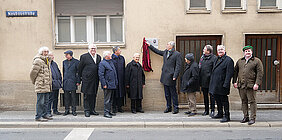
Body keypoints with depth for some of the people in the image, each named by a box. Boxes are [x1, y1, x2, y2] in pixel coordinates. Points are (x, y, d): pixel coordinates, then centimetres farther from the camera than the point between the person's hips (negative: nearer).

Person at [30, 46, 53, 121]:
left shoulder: (47, 61, 19)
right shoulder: (38, 61, -11)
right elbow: (32, 73, -10)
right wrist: (34, 82, 2)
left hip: (47, 86, 9)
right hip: (41, 85, -9)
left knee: (46, 101, 14)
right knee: (40, 101, -6)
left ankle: (44, 115, 23)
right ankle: (38, 117, 0)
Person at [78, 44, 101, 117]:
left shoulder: (98, 57, 13)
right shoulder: (84, 56, -2)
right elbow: (80, 67, 2)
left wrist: (98, 77, 14)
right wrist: (80, 76, 3)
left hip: (95, 80, 5)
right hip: (87, 79, -5)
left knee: (94, 95, 11)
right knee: (87, 95, -2)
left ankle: (92, 109, 20)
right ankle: (87, 110, 5)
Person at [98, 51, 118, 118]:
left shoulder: (111, 62, 18)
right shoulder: (102, 63, -10)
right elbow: (101, 75, -15)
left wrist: (116, 82, 18)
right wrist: (104, 84, -19)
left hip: (113, 85, 9)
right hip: (107, 85, -9)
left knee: (111, 99, 14)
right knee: (107, 99, -6)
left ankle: (109, 111, 22)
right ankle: (106, 113, 0)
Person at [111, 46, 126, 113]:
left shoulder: (122, 58, 10)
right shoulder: (111, 58, -6)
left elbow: (123, 69, 13)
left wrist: (124, 78, 9)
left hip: (121, 79, 5)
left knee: (121, 92, 6)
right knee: (114, 93, 1)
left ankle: (119, 107, 15)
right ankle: (114, 107, 9)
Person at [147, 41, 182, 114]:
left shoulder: (177, 54, -8)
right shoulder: (165, 52, 13)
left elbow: (178, 66, -12)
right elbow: (157, 51, 29)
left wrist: (175, 76, -18)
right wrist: (149, 46, 31)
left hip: (171, 77, -7)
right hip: (165, 76, 7)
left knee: (173, 93, 0)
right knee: (167, 94, 12)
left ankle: (176, 108, 9)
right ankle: (168, 107, 22)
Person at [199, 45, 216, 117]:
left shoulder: (214, 58, -9)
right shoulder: (202, 57, 12)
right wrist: (200, 81, 12)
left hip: (210, 81, -6)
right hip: (203, 81, 7)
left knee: (211, 96, 2)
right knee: (205, 96, 13)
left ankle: (212, 110, 11)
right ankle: (206, 110, 23)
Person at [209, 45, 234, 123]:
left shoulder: (228, 60, -9)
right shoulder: (217, 59, 17)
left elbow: (229, 73, -16)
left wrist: (226, 84, -22)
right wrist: (212, 83, 16)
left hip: (222, 84, -8)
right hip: (215, 84, 8)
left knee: (224, 100, -2)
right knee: (217, 100, 16)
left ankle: (227, 116, 6)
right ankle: (220, 114, 30)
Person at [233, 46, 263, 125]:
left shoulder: (257, 61, 3)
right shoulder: (239, 61, 16)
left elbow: (260, 73, -4)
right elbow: (235, 71, 19)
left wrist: (257, 84, -13)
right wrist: (234, 81, 9)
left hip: (251, 85, -4)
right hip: (241, 85, 4)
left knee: (252, 101, -2)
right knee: (244, 101, 9)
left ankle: (253, 118, 5)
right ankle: (245, 117, 19)